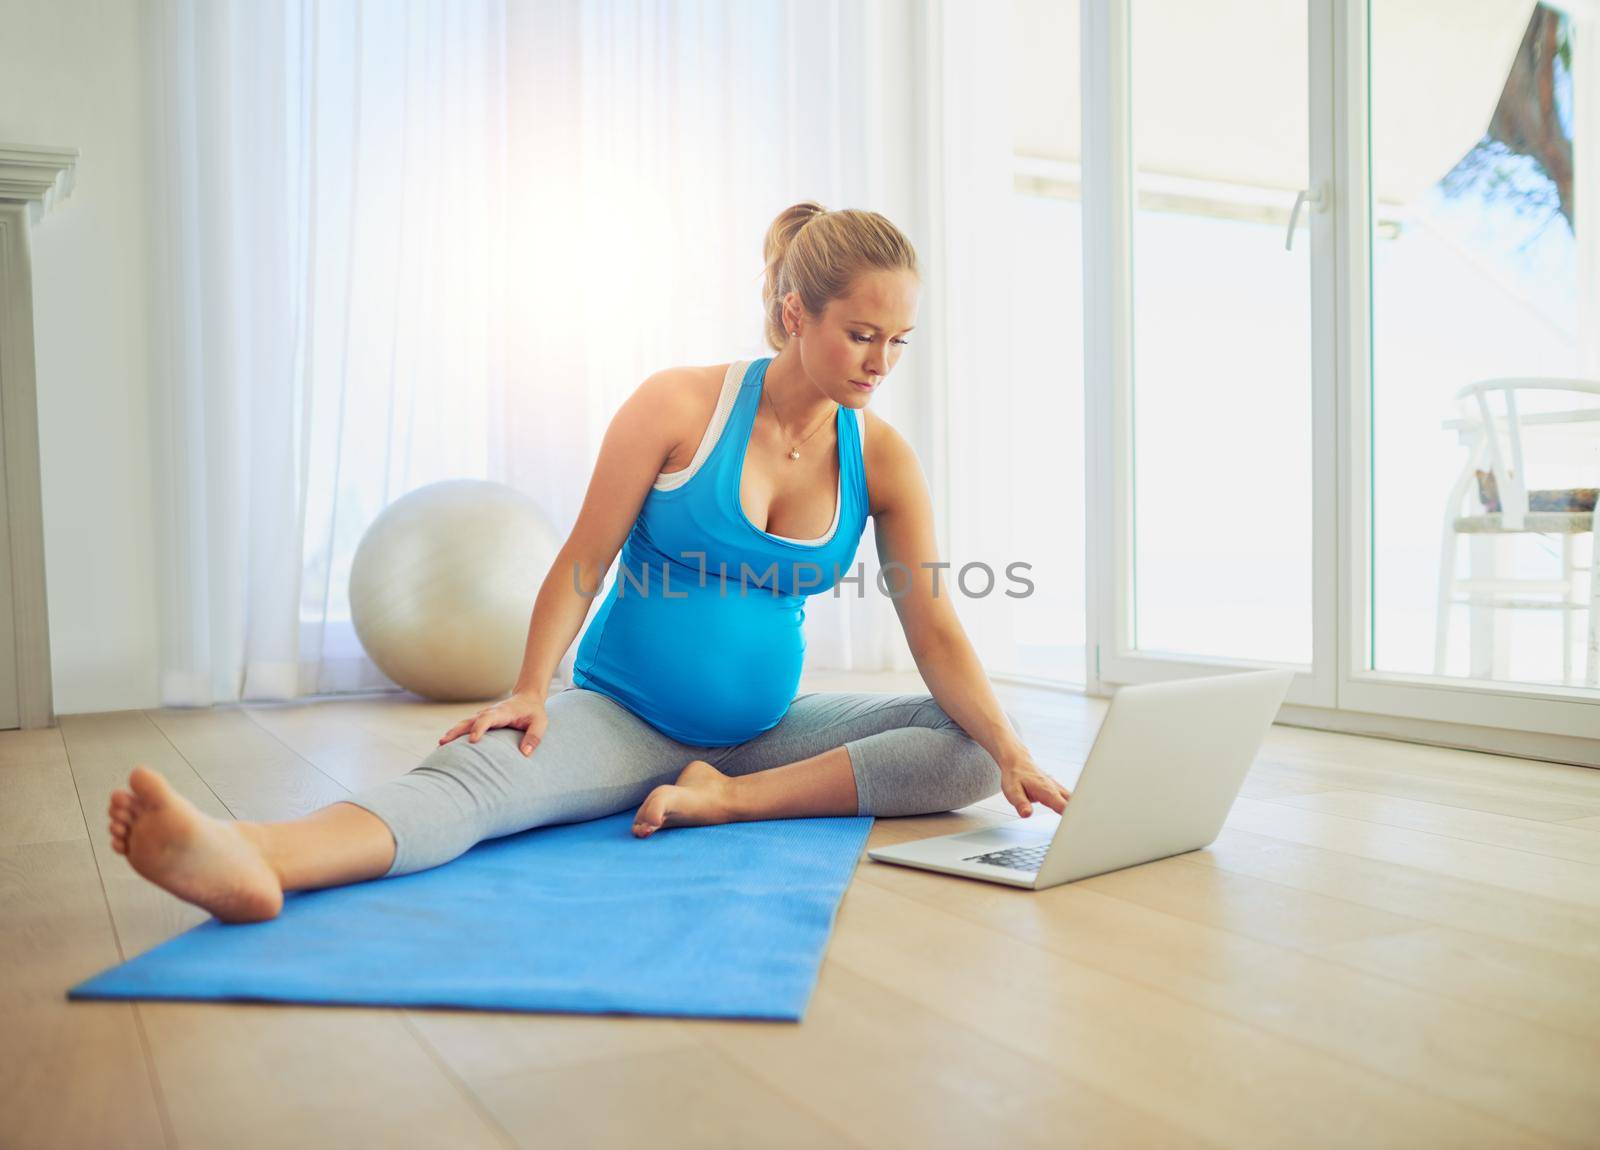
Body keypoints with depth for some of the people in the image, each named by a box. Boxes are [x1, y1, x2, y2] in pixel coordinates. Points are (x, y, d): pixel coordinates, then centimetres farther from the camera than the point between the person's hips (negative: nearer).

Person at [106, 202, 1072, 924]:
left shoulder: (882, 459, -1)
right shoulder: (682, 405, -10)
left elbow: (936, 629, -5)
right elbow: (584, 560, -8)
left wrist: (1012, 751, -18)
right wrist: (530, 692, -18)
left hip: (765, 730, 4)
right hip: (622, 717, -3)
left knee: (966, 751, -16)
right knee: (471, 773, -32)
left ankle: (734, 800, -25)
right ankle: (254, 861, -57)